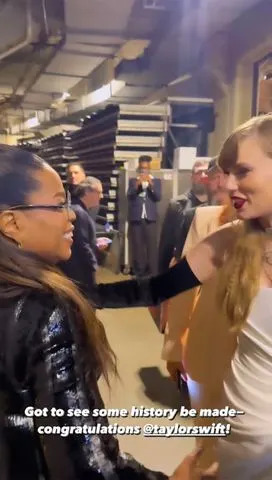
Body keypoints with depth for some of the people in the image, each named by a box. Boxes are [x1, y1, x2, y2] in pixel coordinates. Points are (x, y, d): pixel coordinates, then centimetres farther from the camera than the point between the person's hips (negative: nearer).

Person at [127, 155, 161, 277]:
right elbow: (129, 196, -2)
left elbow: (158, 197, -2)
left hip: (150, 218, 0)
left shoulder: (156, 181, 11)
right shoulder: (133, 181, 12)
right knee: (137, 246, 1)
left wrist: (151, 184, -12)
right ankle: (139, 273, 9)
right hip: (136, 218, 1)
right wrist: (137, 184, -14)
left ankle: (152, 273, -2)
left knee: (151, 246, -5)